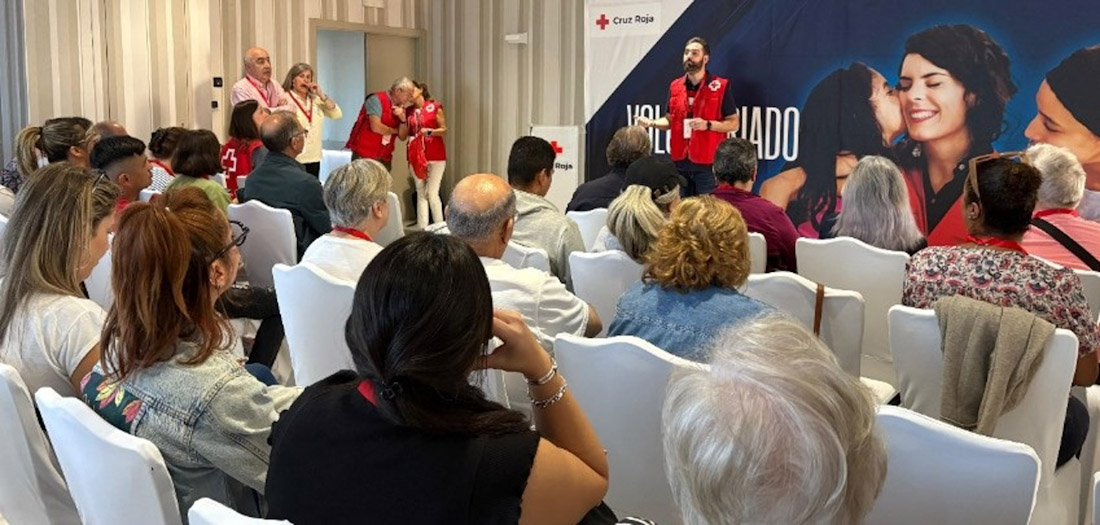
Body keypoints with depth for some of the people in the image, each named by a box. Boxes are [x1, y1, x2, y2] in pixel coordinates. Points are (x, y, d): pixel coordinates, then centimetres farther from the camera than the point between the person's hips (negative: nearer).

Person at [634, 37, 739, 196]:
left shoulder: (720, 86, -4)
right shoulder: (675, 86, 9)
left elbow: (734, 123, -3)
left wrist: (707, 125, -18)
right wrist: (652, 123, -2)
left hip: (708, 163, -5)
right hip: (680, 161, 5)